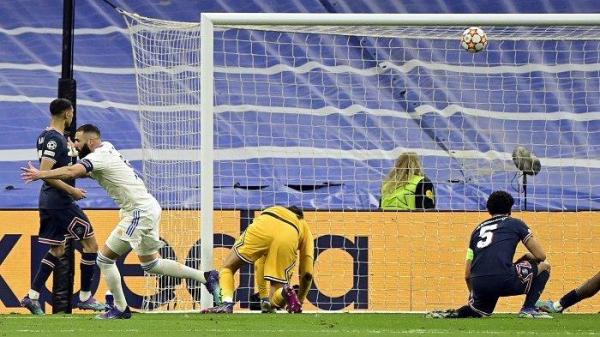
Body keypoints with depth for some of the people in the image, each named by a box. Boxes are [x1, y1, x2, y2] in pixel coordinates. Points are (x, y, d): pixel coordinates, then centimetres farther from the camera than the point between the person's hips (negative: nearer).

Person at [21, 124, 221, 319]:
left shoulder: (98, 157, -17)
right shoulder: (107, 148, 11)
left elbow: (71, 172, -31)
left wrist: (40, 175, -27)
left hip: (140, 213, -10)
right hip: (148, 208, 10)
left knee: (105, 259, -5)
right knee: (150, 264, 21)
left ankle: (120, 309, 2)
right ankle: (206, 277, 22)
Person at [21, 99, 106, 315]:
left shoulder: (45, 136, 12)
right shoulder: (56, 139, -17)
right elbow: (44, 173, -24)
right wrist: (71, 190, -20)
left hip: (49, 201, 10)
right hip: (60, 202, -10)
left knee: (57, 249, 15)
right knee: (90, 242, 0)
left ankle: (33, 296, 8)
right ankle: (85, 297, 3)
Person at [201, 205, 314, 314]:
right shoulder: (304, 227, 41)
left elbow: (259, 264, 48)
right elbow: (307, 274, 34)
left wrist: (263, 297, 52)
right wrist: (299, 301, 46)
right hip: (289, 239, 0)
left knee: (228, 267, 24)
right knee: (275, 302, 12)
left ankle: (226, 304, -3)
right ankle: (285, 292, -22)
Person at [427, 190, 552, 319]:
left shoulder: (478, 229, 25)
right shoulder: (515, 223, 14)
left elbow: (467, 275, 24)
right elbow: (541, 256, 13)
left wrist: (474, 296, 40)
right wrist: (527, 257, 35)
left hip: (479, 285, 5)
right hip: (505, 280, -5)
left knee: (479, 309, 36)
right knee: (544, 266, 18)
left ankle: (450, 314, 6)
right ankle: (528, 309, 4)